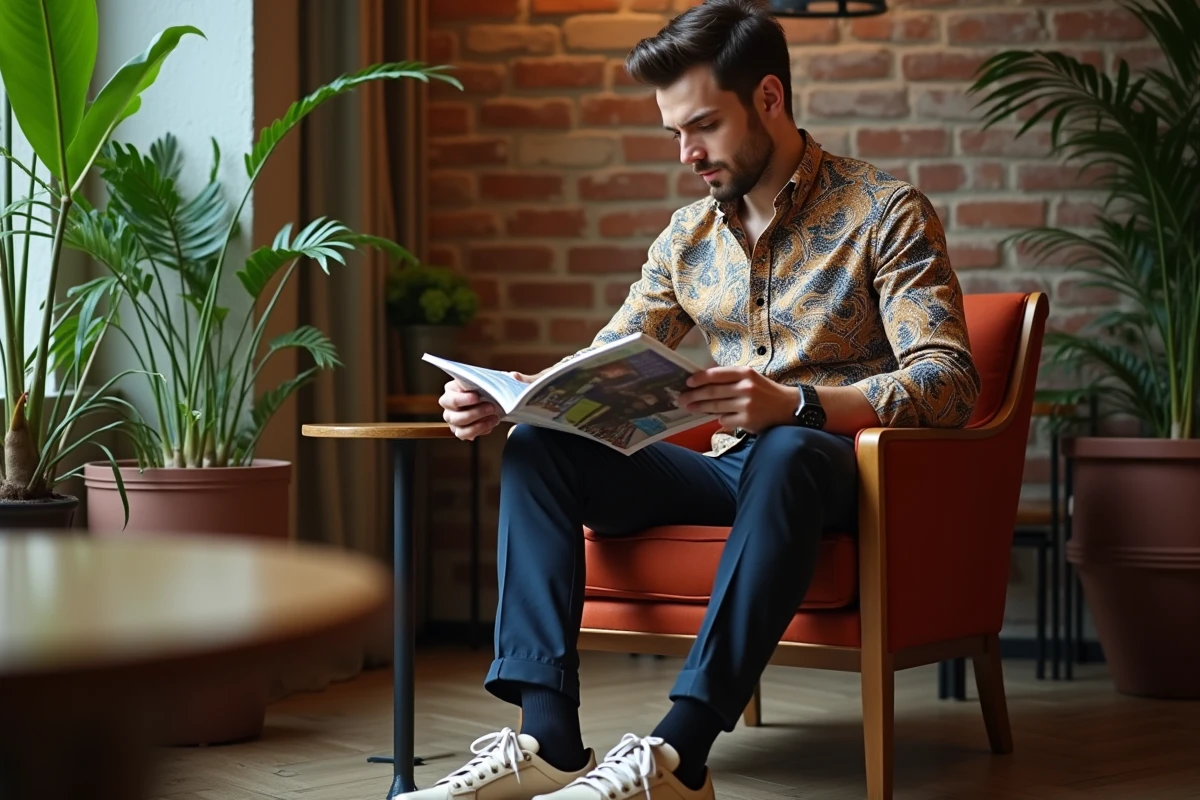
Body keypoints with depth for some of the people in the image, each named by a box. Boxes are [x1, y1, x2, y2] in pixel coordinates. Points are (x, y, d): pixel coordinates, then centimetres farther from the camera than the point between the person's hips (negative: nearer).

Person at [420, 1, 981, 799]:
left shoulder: (886, 212, -6)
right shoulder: (689, 237, 12)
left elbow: (949, 381, -17)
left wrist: (797, 404, -35)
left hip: (836, 470, -6)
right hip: (728, 468, 6)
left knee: (784, 451, -40)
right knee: (539, 445, -14)